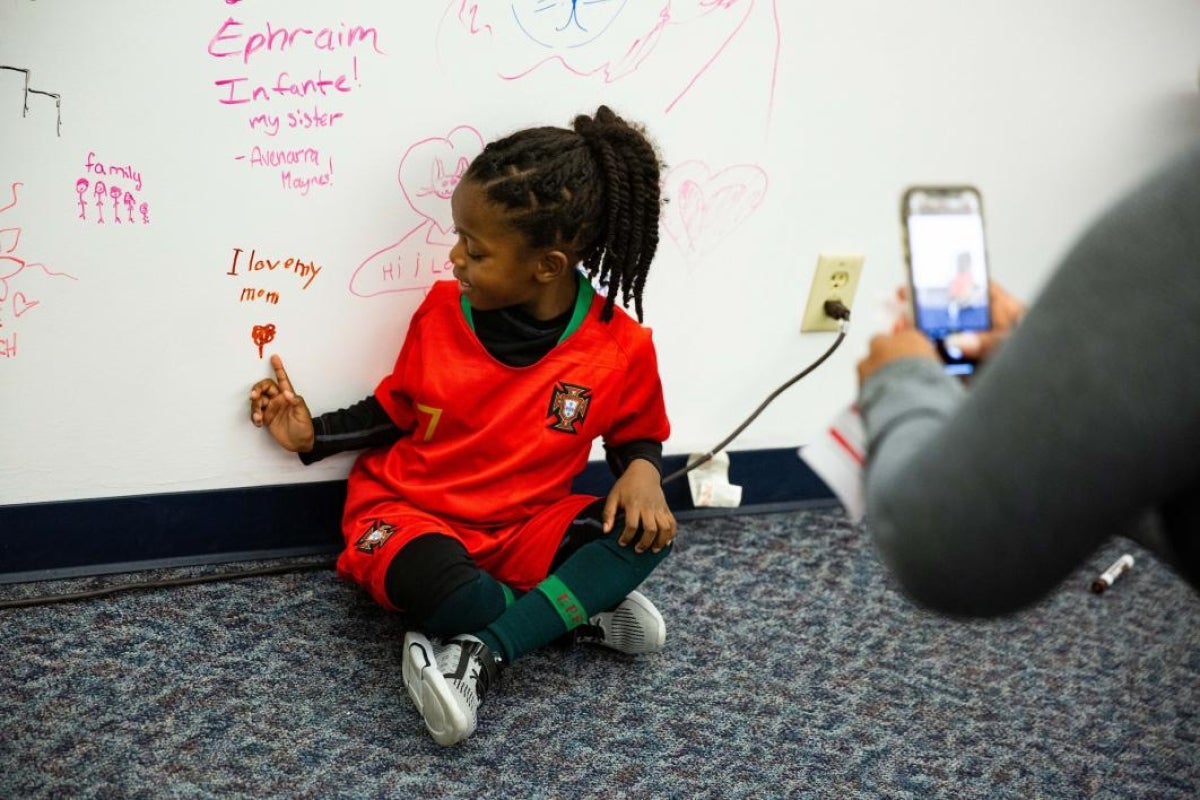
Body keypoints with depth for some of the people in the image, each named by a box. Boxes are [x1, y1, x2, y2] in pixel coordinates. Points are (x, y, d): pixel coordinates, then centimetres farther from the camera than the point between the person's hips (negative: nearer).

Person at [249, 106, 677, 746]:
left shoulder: (621, 349, -13)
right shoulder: (442, 310, -9)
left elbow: (636, 435, 7)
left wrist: (641, 472, -15)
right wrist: (314, 435, -3)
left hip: (521, 527, 1)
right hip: (411, 510, -1)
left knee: (647, 534, -27)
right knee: (431, 584, -38)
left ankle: (478, 654, -28)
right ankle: (580, 608, -13)